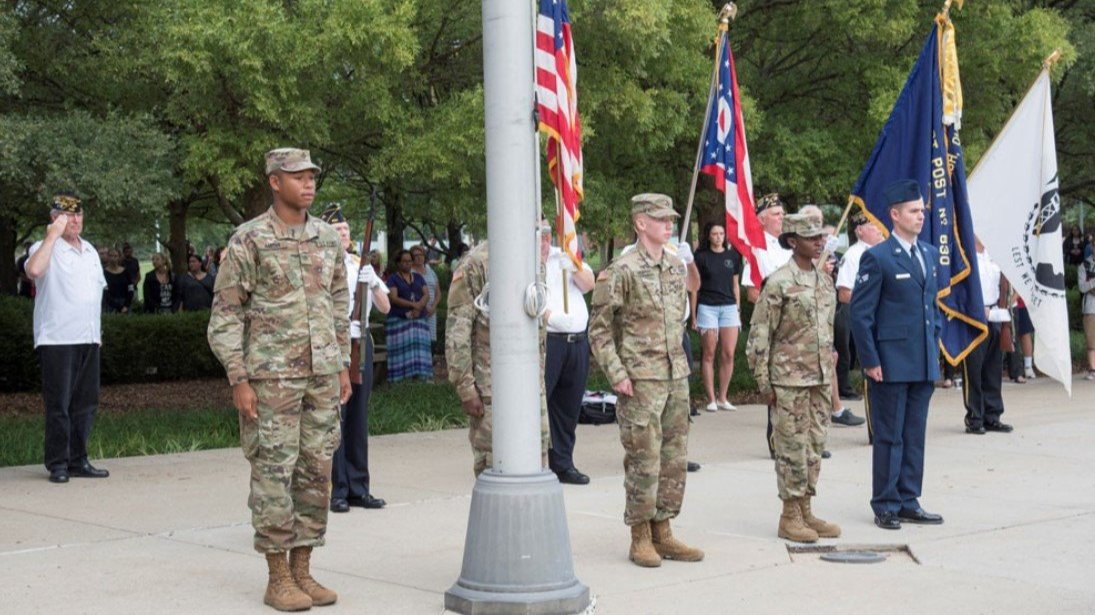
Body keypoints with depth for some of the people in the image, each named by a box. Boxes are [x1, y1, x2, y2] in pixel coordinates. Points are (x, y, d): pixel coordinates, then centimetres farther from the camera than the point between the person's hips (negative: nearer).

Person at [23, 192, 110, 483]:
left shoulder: (90, 251, 18)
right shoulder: (46, 248, -4)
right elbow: (34, 270, -27)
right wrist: (52, 236, -20)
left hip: (88, 339, 7)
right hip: (57, 339, -7)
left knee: (86, 403, 8)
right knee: (58, 404, -4)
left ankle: (78, 461, 17)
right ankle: (57, 464, 3)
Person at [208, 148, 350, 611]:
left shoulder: (327, 238, 10)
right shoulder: (249, 239, -6)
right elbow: (225, 314, -6)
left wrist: (343, 366, 13)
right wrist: (238, 380, -12)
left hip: (321, 375, 5)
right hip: (271, 377, -5)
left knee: (316, 473, 7)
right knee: (273, 474, -1)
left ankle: (302, 570, 17)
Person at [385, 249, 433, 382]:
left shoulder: (418, 278, 17)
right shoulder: (393, 278, 4)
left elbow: (426, 295, 8)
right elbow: (393, 298, -9)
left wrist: (418, 308, -12)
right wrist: (413, 304, -15)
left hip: (419, 319, 4)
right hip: (399, 320, -4)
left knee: (419, 347, -3)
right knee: (403, 349, -9)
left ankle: (421, 375, -5)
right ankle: (403, 377, -11)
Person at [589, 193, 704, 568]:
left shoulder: (677, 268, 11)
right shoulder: (622, 271, -10)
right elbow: (599, 329, -9)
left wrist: (677, 361, 17)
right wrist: (617, 375, -14)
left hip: (676, 378, 7)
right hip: (641, 381, -7)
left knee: (675, 459, 10)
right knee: (644, 461, -3)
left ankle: (662, 533, 20)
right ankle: (640, 538, 9)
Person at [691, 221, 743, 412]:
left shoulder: (732, 256, 11)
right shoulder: (701, 257, 1)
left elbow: (735, 285, 17)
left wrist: (737, 309, 13)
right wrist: (693, 315, 1)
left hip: (729, 307, 3)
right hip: (707, 308, -3)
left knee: (729, 354, -2)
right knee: (709, 355, 0)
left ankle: (722, 398, 9)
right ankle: (711, 399, 5)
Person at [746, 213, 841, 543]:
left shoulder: (824, 280, 11)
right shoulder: (779, 283, -11)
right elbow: (759, 334, -10)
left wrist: (830, 373, 17)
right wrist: (763, 381, -12)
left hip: (820, 377, 7)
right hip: (790, 379, -7)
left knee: (815, 445, 10)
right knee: (792, 447, -2)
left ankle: (805, 511, 20)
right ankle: (790, 517, 7)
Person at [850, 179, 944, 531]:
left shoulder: (929, 254, 13)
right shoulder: (877, 258, -8)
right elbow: (861, 314, -9)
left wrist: (934, 347, 15)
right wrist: (870, 361, -12)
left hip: (924, 365, 7)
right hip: (891, 365, -7)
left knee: (915, 436, 11)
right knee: (889, 437, 0)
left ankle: (908, 502, 19)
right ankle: (885, 506, 8)